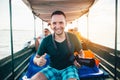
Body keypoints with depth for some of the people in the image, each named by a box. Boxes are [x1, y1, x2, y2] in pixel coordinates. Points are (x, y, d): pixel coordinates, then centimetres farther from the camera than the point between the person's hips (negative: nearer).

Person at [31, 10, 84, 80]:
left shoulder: (73, 38, -10)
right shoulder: (46, 41, -10)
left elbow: (81, 52, 7)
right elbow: (36, 58, -3)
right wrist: (38, 61, -28)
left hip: (69, 68, -1)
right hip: (52, 68, 1)